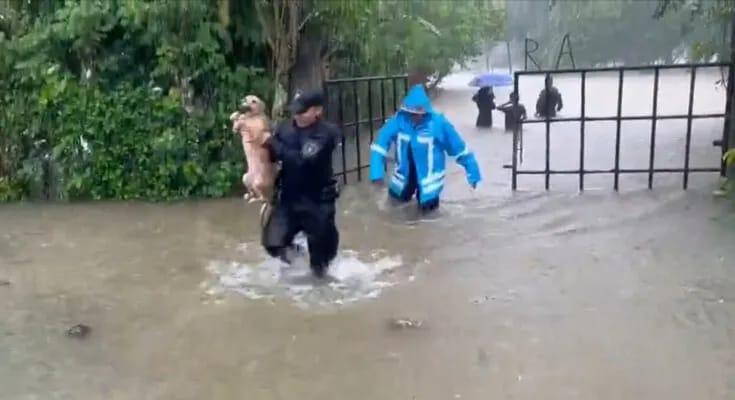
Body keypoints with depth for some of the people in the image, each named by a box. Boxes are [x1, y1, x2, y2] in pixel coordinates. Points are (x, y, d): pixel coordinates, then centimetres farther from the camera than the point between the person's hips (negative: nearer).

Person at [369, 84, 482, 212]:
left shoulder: (438, 122, -25)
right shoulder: (399, 119, -20)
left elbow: (458, 147, -15)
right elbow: (381, 143, -18)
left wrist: (472, 172, -8)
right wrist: (376, 171, -27)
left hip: (429, 173, -3)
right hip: (406, 172, 3)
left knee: (427, 205, -1)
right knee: (401, 197, 22)